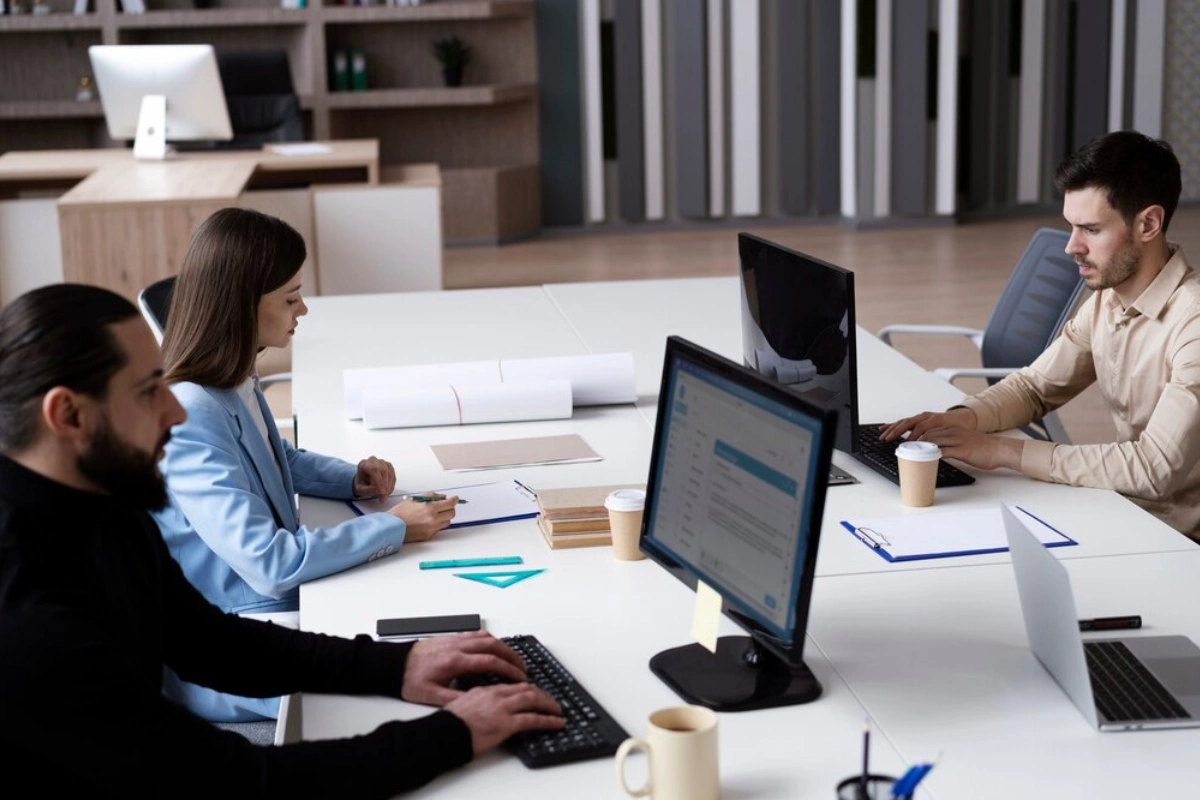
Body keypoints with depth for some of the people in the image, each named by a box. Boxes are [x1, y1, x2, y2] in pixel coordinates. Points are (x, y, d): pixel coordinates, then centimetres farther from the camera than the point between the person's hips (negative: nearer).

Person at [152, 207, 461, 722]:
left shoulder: (236, 384, 5)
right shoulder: (189, 419, -24)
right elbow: (270, 564, -28)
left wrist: (352, 479, 7)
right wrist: (395, 528, -19)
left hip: (277, 600, 9)